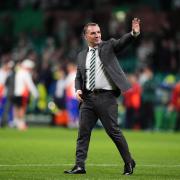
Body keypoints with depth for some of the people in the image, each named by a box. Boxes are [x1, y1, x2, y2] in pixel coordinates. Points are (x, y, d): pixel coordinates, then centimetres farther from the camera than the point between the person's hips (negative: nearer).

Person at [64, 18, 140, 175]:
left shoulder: (108, 46, 4)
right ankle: (79, 165, 3)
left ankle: (129, 162, 12)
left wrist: (134, 33, -34)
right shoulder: (82, 55, 16)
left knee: (113, 131, -1)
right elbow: (79, 77, 20)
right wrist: (78, 89, 0)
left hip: (106, 97, -4)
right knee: (83, 132, 0)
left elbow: (123, 42, -14)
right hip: (88, 98, 4)